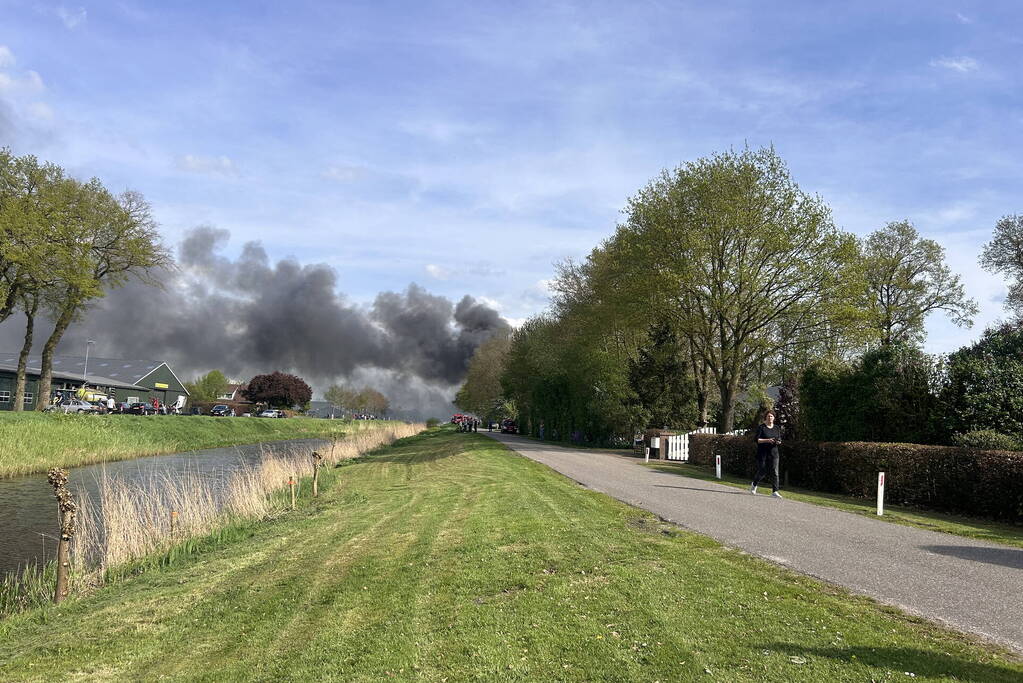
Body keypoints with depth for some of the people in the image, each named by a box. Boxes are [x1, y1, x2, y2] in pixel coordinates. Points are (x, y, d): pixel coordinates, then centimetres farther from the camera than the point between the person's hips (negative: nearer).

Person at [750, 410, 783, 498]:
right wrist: (767, 440, -21)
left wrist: (778, 442, -8)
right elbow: (757, 439, -9)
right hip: (762, 453, -3)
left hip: (773, 452, 3)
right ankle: (754, 484, 33)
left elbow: (779, 440, 15)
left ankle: (775, 491, -7)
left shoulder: (777, 428, 11)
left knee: (775, 472, -8)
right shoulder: (761, 427, -3)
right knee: (762, 472, 4)